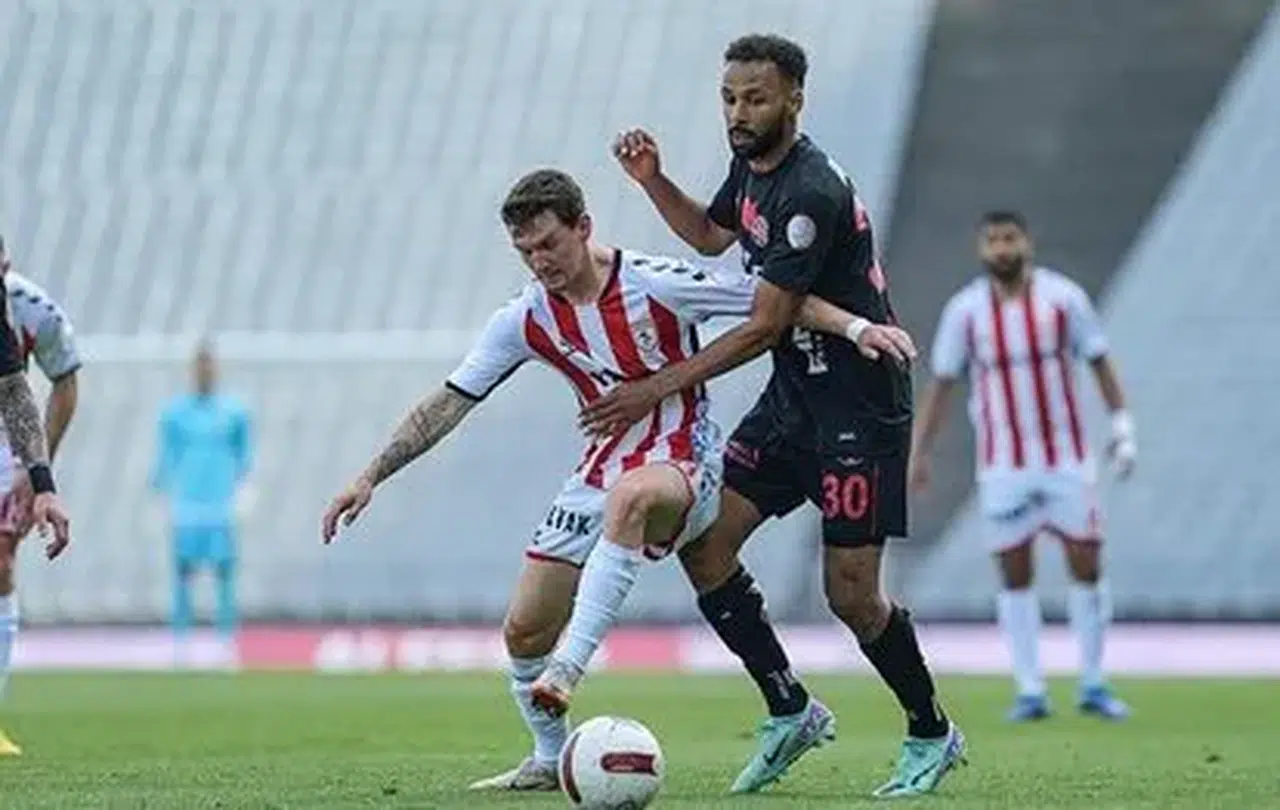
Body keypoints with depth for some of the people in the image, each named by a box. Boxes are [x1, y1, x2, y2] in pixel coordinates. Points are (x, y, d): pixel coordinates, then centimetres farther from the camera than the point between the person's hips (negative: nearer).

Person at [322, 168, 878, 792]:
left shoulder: (656, 285, -14)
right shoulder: (526, 319, -1)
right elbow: (448, 403, 2)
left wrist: (854, 326, -19)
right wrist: (371, 476, -4)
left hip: (682, 465, -6)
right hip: (602, 473, 6)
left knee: (629, 496, -43)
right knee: (524, 631, -1)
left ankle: (569, 668, -46)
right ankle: (549, 762, 23)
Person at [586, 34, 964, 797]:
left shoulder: (811, 193, -24)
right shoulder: (751, 167, 5)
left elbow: (764, 327, -23)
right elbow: (711, 235, 28)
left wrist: (658, 388, -19)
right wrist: (654, 182, 9)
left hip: (859, 409, -9)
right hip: (795, 398, 9)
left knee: (851, 592, -7)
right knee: (703, 540, -1)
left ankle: (932, 734, 15)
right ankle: (790, 710, 10)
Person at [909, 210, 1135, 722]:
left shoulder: (1063, 298, -3)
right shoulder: (964, 311, -2)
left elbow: (1099, 362, 5)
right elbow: (940, 385, 4)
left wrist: (1122, 426, 0)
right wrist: (919, 454, 3)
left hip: (1067, 459, 0)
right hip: (1003, 465, 0)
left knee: (1087, 566, 0)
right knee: (1015, 575, 0)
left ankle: (1093, 685, 13)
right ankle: (1030, 691, 7)